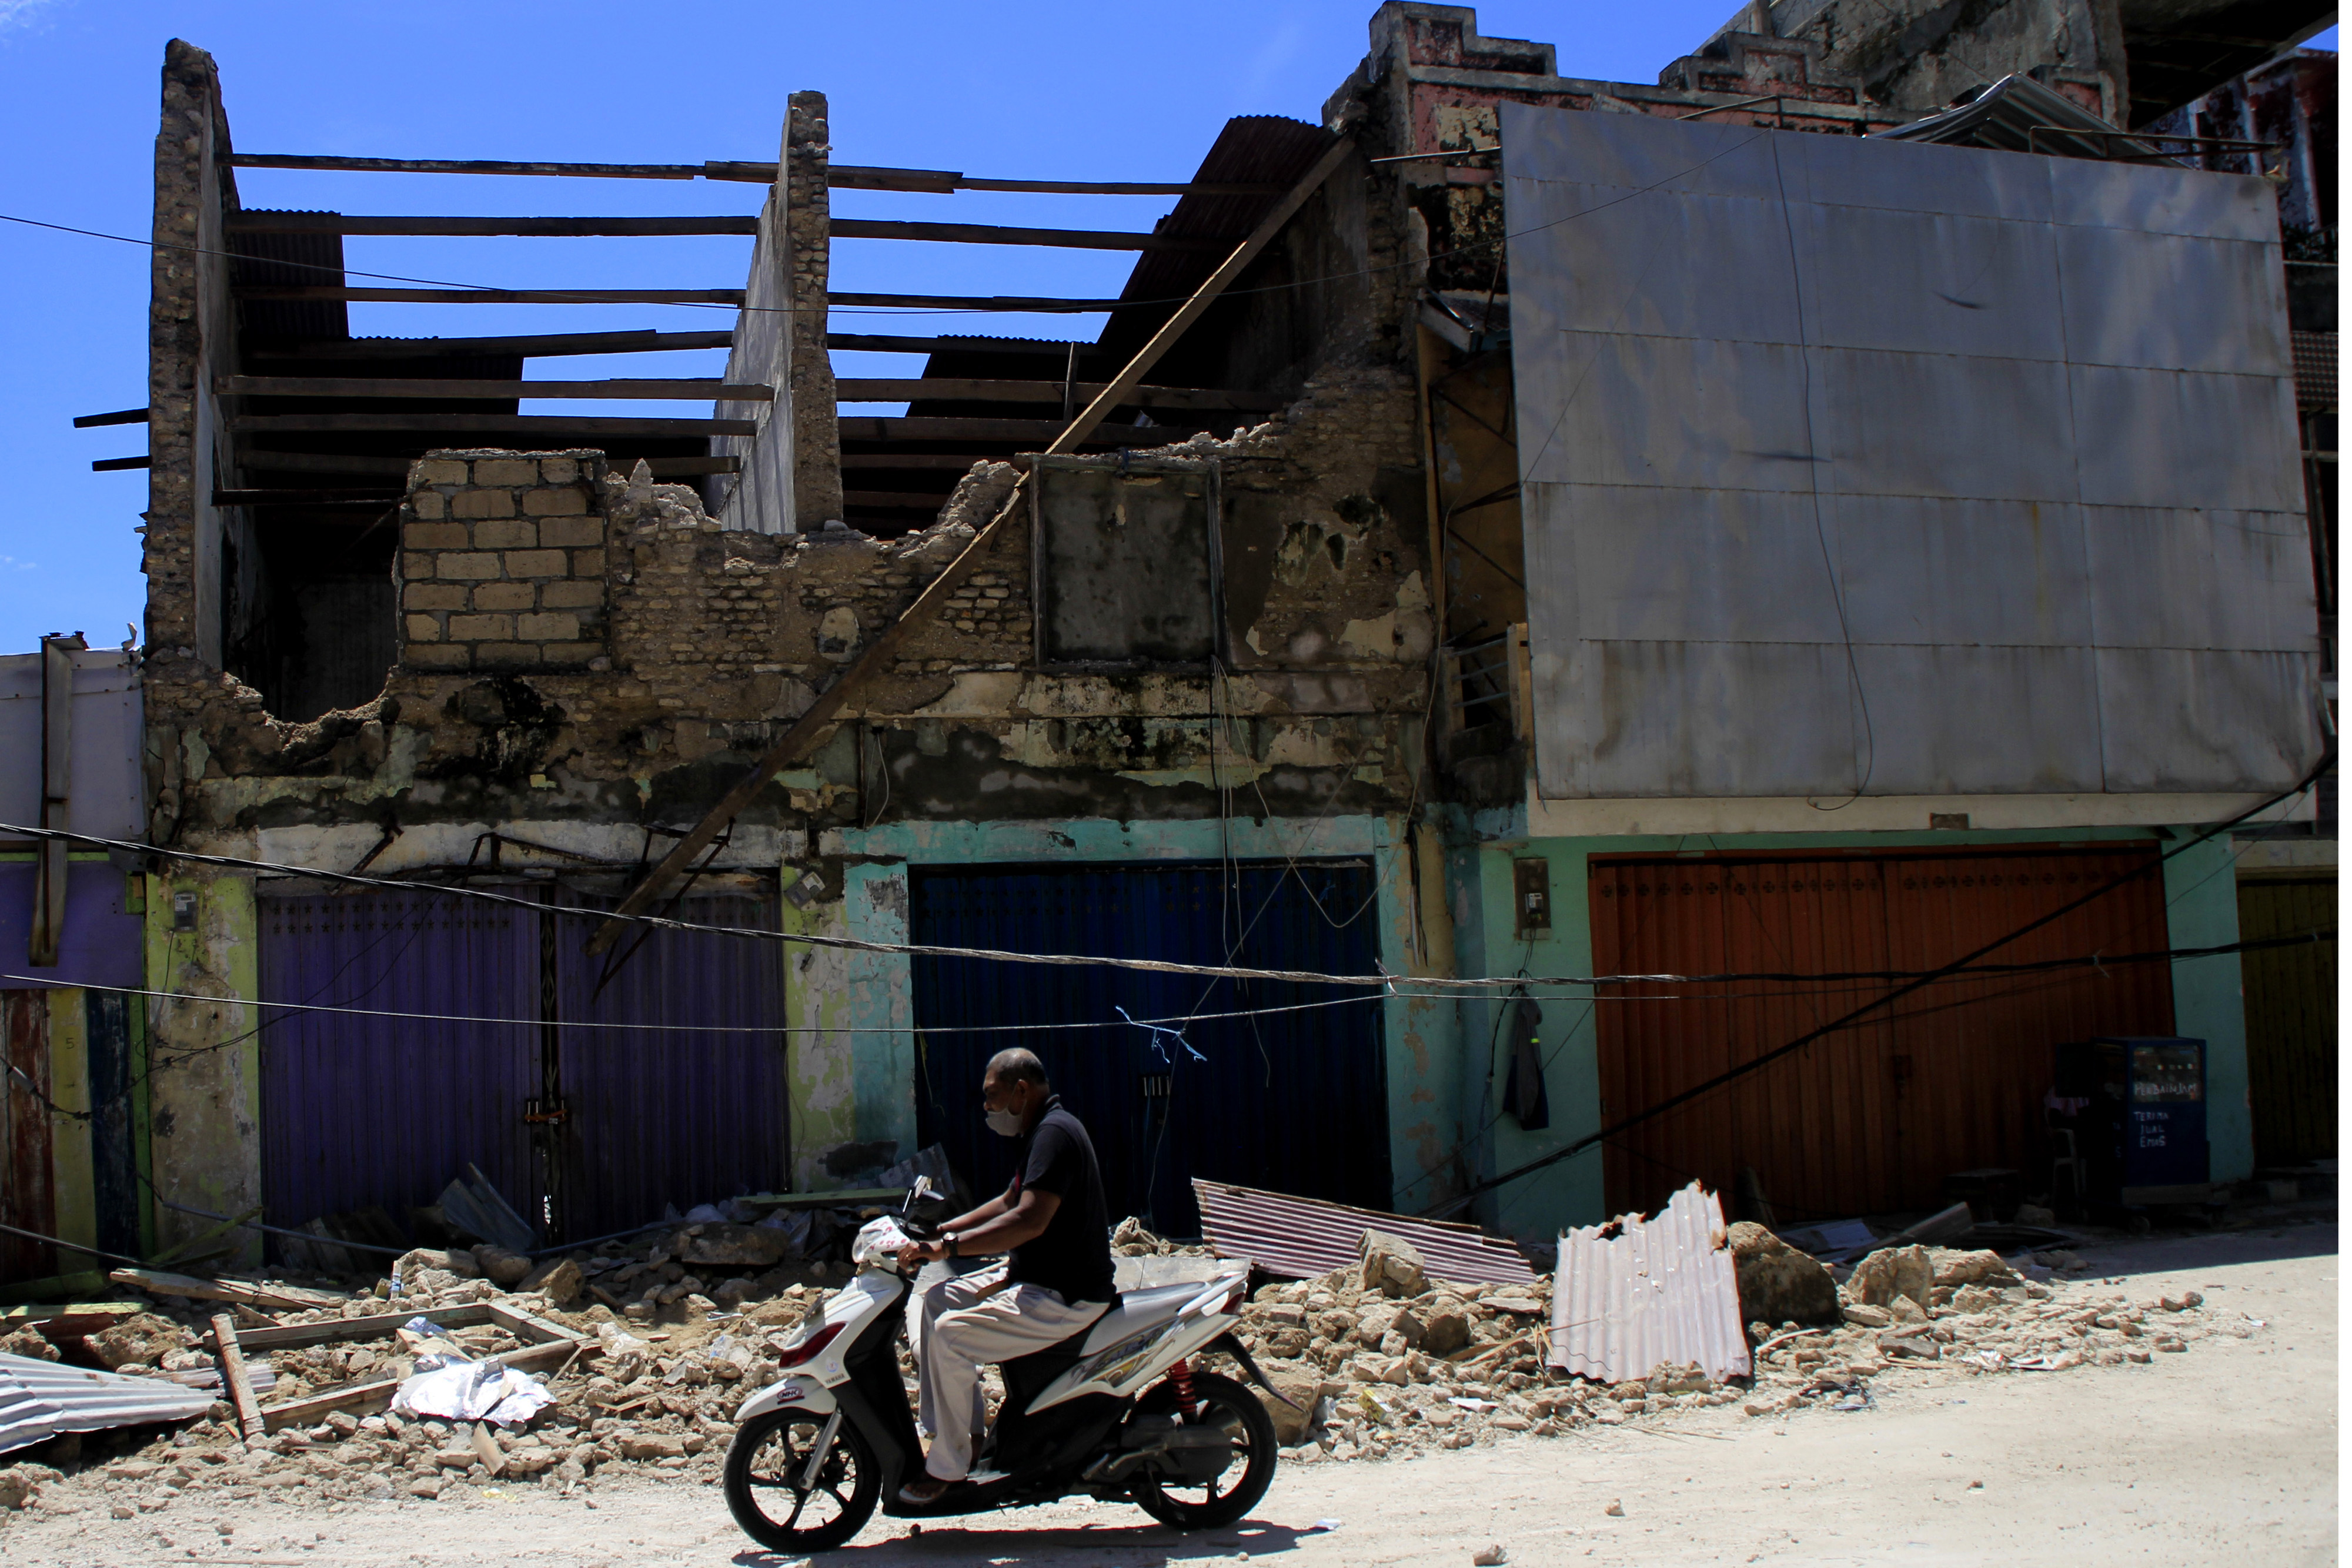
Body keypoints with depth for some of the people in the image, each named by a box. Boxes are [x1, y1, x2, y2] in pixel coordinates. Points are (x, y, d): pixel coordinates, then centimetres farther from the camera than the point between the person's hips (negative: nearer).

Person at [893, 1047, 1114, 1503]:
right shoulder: (1042, 1130, 14)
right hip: (1034, 1278, 11)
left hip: (1065, 1298, -11)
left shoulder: (1055, 1133, -20)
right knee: (932, 1302, 12)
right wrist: (941, 1231, 16)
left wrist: (948, 1247, -34)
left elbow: (1030, 1220, -32)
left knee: (950, 1334, -21)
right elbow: (1009, 1204, 24)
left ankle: (947, 1465, -8)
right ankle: (967, 1429, 13)